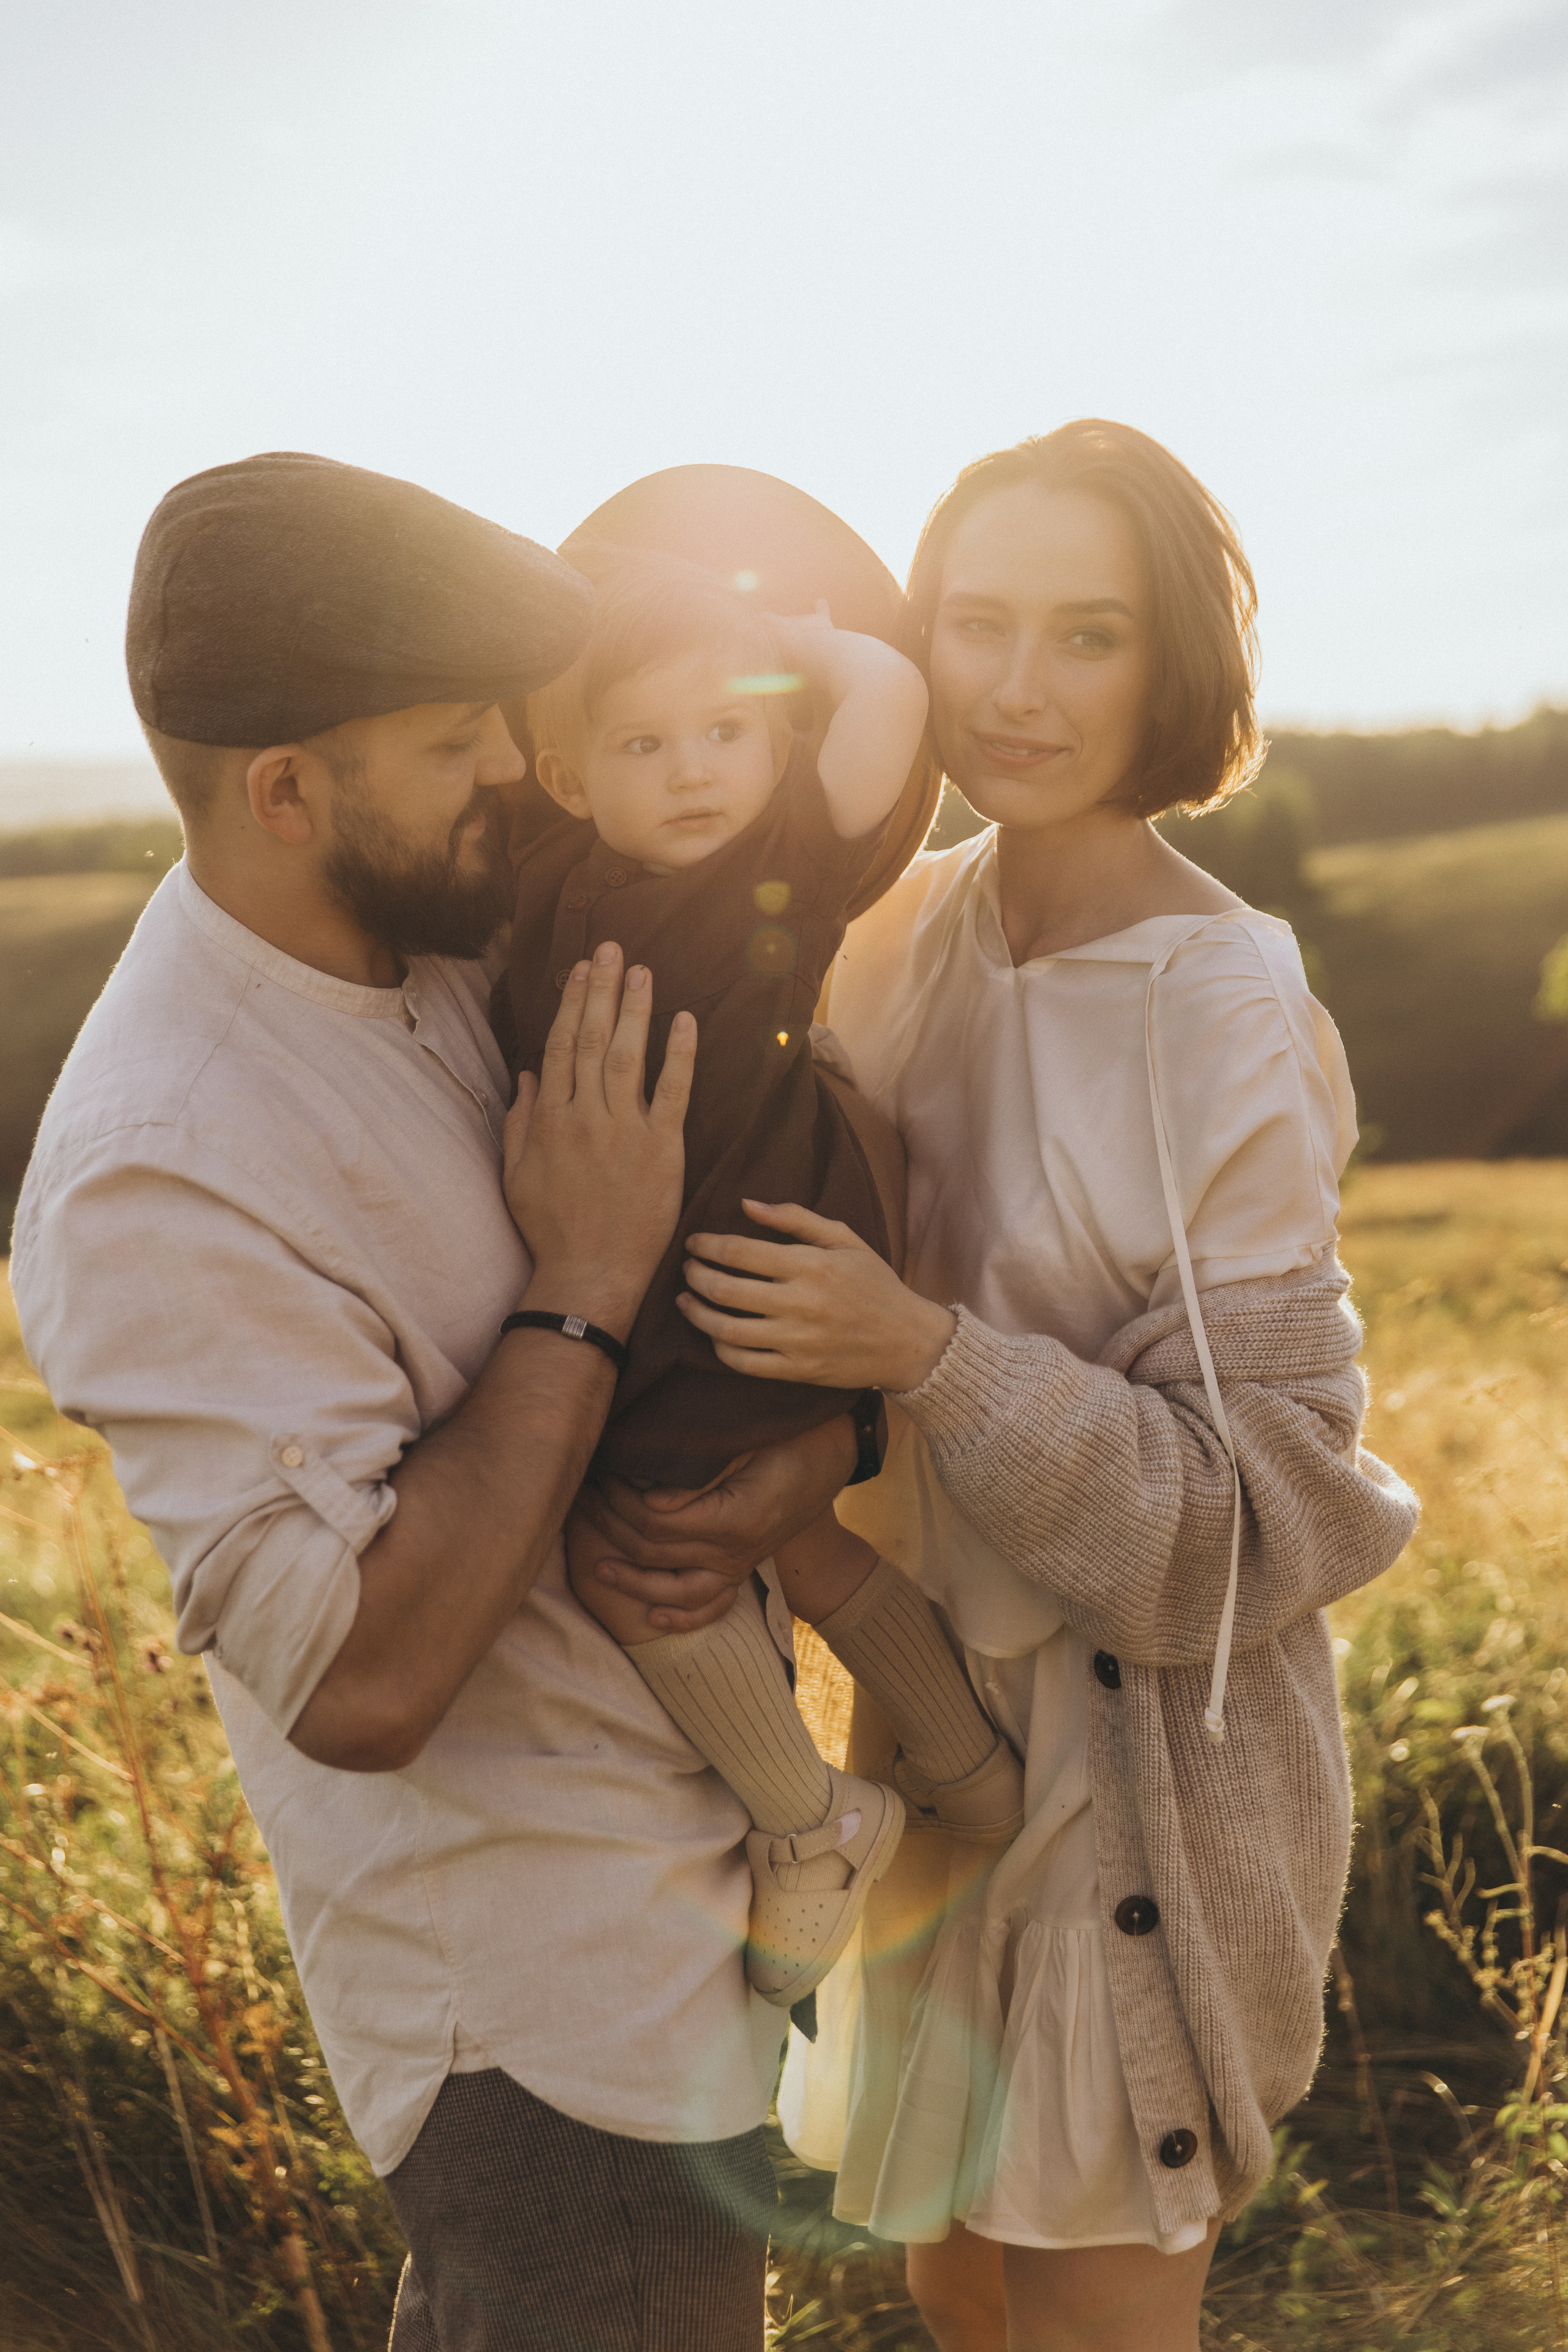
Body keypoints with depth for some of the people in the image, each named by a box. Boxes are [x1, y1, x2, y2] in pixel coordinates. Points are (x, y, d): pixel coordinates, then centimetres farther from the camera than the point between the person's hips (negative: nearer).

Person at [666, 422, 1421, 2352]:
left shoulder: (1228, 1020, -21)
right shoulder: (910, 933, -2)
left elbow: (1274, 1503, -21)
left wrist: (930, 1356, -31)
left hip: (1151, 1764, -6)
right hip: (942, 1707, 6)